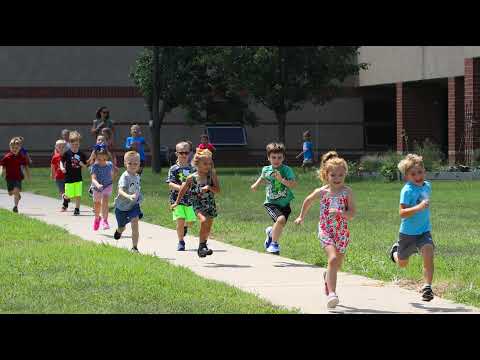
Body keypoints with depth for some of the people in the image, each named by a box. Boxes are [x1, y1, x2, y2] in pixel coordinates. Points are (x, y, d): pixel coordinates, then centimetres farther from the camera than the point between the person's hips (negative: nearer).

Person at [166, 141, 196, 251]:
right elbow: (170, 184, -9)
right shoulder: (174, 169, -2)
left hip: (190, 198, 3)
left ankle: (185, 227, 37)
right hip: (177, 198, -3)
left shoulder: (192, 169, 7)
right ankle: (181, 242, 6)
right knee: (180, 220, -10)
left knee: (190, 220, 0)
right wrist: (179, 187, -26)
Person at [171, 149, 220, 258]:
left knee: (207, 230, 11)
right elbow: (183, 190, 9)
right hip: (198, 205, -3)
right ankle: (201, 247, -22)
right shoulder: (191, 178, -7)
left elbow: (218, 190, -8)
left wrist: (209, 187, -26)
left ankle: (203, 246, 38)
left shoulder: (212, 174, -6)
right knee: (204, 220, -29)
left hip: (210, 205, 3)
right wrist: (177, 202, 16)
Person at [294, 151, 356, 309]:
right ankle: (331, 293, -27)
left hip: (342, 232, 2)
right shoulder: (321, 192, -3)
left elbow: (352, 213, -10)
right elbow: (308, 201, 17)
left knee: (337, 264, 14)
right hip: (326, 230, -2)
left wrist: (340, 213, -27)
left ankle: (327, 276, 50)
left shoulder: (347, 192, -5)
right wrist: (301, 217, 24)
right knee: (333, 259, -23)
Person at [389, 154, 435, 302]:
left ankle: (427, 287, -20)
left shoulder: (427, 186, 1)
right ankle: (395, 251, 51)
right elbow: (402, 213, -30)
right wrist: (418, 207, -40)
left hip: (424, 231, 4)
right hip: (408, 233, -4)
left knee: (428, 253, -23)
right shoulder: (407, 190, -21)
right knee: (402, 264, 15)